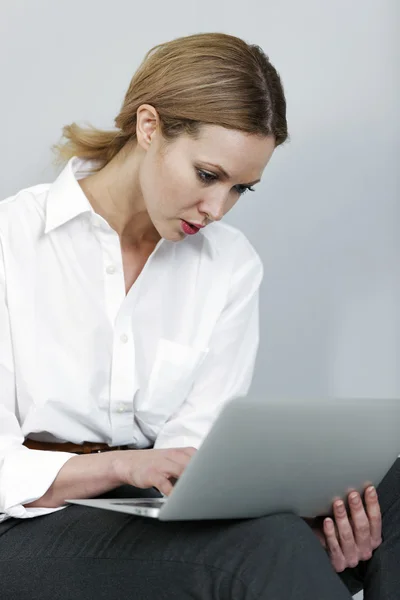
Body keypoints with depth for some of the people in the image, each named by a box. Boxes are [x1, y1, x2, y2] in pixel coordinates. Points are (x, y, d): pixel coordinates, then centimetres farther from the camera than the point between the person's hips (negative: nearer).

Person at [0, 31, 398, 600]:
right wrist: (124, 466, -27)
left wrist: (301, 524, -23)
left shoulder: (233, 266, 7)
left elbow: (197, 450, -3)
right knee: (263, 546, -34)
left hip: (162, 513, 5)